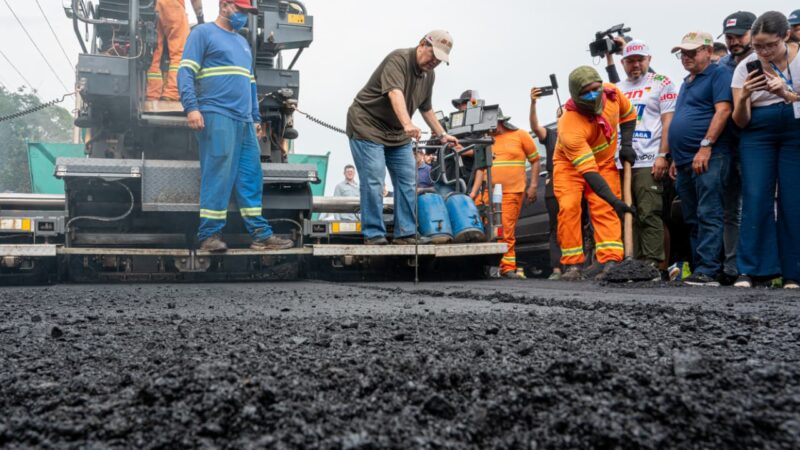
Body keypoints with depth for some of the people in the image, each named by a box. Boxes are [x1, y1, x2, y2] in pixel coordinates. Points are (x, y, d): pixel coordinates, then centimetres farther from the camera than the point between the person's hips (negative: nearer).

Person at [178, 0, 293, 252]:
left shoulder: (242, 43, 27)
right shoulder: (204, 33, 5)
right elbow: (186, 71, -5)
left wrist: (256, 117, 21)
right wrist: (191, 107, -17)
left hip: (244, 121, 7)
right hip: (217, 115, -7)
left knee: (251, 177, 4)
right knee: (217, 175, -10)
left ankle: (260, 234, 6)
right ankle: (209, 235, -5)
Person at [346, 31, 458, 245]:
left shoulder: (429, 75, 8)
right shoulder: (398, 59, -19)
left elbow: (426, 108, 21)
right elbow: (395, 93, -36)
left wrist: (441, 135, 20)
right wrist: (408, 124, -50)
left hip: (397, 133, 8)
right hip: (367, 125, -8)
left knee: (407, 182, 4)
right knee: (373, 181, -11)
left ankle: (406, 233, 10)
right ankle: (373, 234, -5)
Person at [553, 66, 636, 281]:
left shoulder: (611, 93, -19)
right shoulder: (569, 127, -37)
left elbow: (628, 114, 7)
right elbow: (588, 171, -39)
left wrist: (626, 144, -7)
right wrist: (614, 200, -45)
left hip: (604, 162, 4)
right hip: (570, 165, -4)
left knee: (605, 210, -11)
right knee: (569, 208, -18)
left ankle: (610, 262, -19)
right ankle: (572, 265, -10)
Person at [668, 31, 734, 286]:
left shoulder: (719, 74, -1)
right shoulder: (686, 83, 25)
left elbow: (723, 110, -14)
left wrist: (705, 146, -20)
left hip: (708, 158, -9)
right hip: (686, 161, 9)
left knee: (708, 215, -12)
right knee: (692, 219, 9)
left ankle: (707, 271, -15)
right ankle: (699, 266, 14)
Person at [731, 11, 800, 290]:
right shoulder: (745, 67, 1)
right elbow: (740, 122, 0)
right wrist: (743, 97, -20)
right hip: (758, 137, 1)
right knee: (755, 199, -12)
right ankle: (749, 271, -10)